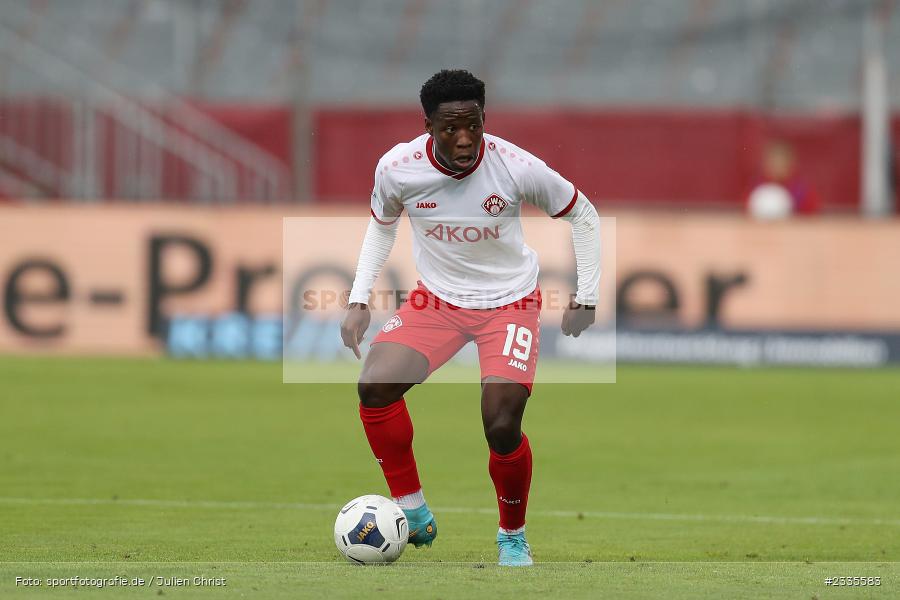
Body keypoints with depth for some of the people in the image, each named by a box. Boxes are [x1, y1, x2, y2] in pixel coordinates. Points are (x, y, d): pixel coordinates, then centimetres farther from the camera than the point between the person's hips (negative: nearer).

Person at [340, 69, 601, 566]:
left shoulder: (517, 168, -23)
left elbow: (583, 216, -4)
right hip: (436, 298, 3)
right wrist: (358, 301, -1)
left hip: (509, 302, -2)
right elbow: (381, 225, 7)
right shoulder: (397, 169, -17)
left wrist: (586, 297, -5)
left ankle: (513, 537, 10)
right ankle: (413, 514, -2)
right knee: (374, 386, -20)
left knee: (501, 426, -19)